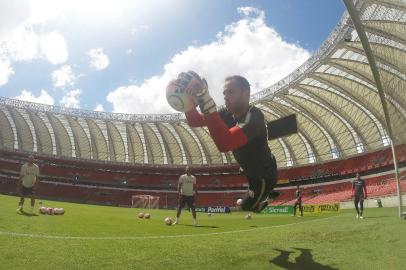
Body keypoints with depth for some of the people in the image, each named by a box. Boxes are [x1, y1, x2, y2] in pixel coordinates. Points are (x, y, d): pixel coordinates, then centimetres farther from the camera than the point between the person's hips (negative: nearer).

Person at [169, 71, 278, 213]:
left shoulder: (254, 117, -39)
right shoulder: (229, 113, -13)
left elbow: (224, 144, -57)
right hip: (250, 171, 8)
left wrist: (205, 101, -63)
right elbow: (194, 121, -17)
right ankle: (267, 194, 62)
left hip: (265, 175, -8)